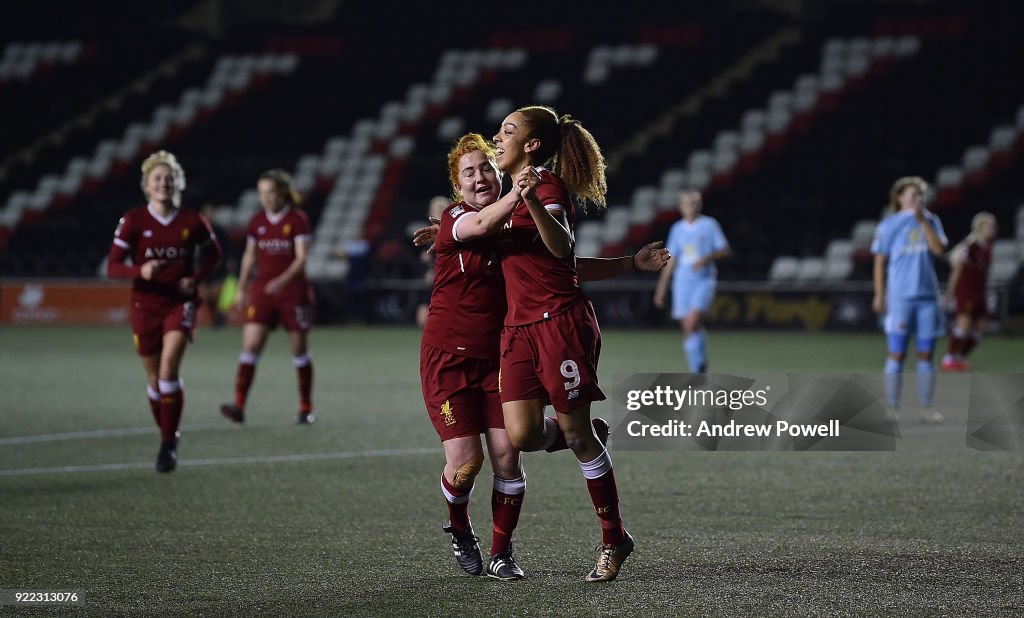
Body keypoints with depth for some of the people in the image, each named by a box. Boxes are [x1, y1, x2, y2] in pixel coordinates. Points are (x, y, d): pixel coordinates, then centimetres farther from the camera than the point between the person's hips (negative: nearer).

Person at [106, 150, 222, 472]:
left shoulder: (193, 222, -3)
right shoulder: (132, 221, -6)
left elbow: (213, 255, 14)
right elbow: (112, 267, -8)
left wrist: (195, 279, -3)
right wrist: (140, 270, -28)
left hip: (180, 304, -1)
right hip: (146, 305, 1)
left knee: (169, 368, -20)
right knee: (154, 378, 8)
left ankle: (168, 444, -13)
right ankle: (168, 436, 29)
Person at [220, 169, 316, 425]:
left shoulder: (298, 219, -7)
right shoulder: (257, 221, 6)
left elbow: (301, 257, -15)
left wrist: (283, 280, -29)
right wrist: (242, 289, 15)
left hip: (293, 291, -4)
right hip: (262, 291, 4)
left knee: (299, 350, 4)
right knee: (250, 345, -10)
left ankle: (306, 408, 17)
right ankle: (239, 406, -17)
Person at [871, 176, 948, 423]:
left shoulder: (931, 221, 9)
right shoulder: (889, 225, 1)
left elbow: (938, 249, -7)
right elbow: (880, 262, 2)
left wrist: (923, 221, -11)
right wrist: (879, 295, -2)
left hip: (928, 297, 3)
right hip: (900, 298, -3)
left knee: (926, 354, 5)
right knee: (897, 354, -2)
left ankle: (926, 407, 12)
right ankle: (893, 408, 3)